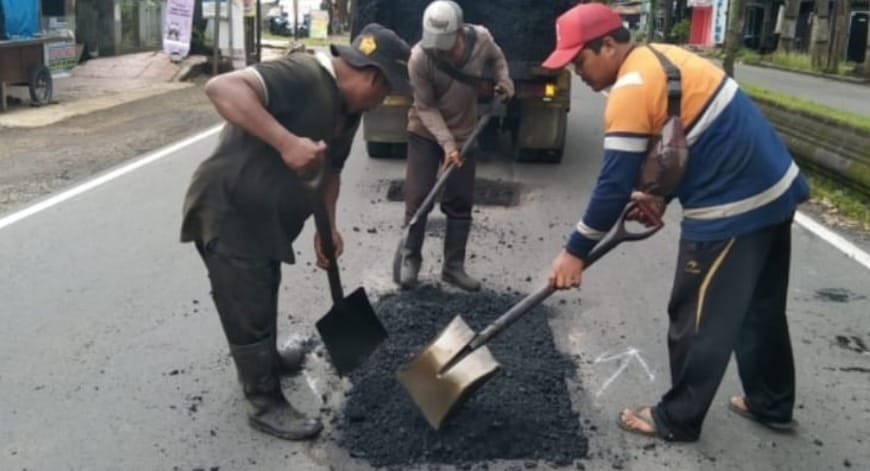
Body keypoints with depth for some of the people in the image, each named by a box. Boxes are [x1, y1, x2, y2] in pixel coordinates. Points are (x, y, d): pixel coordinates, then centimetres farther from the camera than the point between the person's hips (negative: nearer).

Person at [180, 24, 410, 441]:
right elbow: (221, 88, -37)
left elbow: (329, 169, 16)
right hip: (227, 213, -9)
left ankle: (266, 358, 52)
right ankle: (265, 404, 19)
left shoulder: (348, 108, 6)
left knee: (264, 298, 28)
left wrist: (328, 227, 8)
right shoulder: (303, 75, -25)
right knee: (248, 313, 3)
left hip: (267, 218, 10)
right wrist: (286, 142, -43)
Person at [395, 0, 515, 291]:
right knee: (417, 199, -3)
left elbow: (496, 58, 6)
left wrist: (504, 80, -12)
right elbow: (425, 108, -19)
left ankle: (453, 266, 17)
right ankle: (409, 259, 16)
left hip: (464, 133, 3)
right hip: (425, 133, -3)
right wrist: (446, 144, -25)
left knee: (460, 202, 5)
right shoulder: (419, 58, -26)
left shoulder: (482, 39, -19)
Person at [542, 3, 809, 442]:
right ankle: (772, 404, 38)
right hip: (773, 188, 10)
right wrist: (663, 195, 12)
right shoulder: (659, 57, 11)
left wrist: (575, 251, -9)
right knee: (761, 308, 22)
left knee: (699, 319, 5)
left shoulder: (630, 91, -19)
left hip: (732, 208, -10)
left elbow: (615, 184, -18)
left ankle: (676, 419, 21)